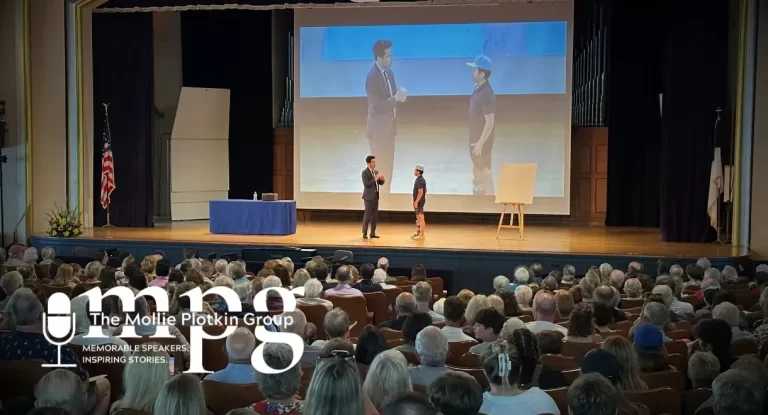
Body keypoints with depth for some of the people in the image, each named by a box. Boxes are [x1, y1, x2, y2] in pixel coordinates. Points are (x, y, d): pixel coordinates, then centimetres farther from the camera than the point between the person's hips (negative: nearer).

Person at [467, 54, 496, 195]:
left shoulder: (486, 94, -23)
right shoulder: (478, 89, 6)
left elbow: (490, 123, -24)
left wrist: (480, 143, -23)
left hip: (482, 141, -10)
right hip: (476, 139, 10)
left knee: (484, 173, 1)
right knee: (477, 172, 18)